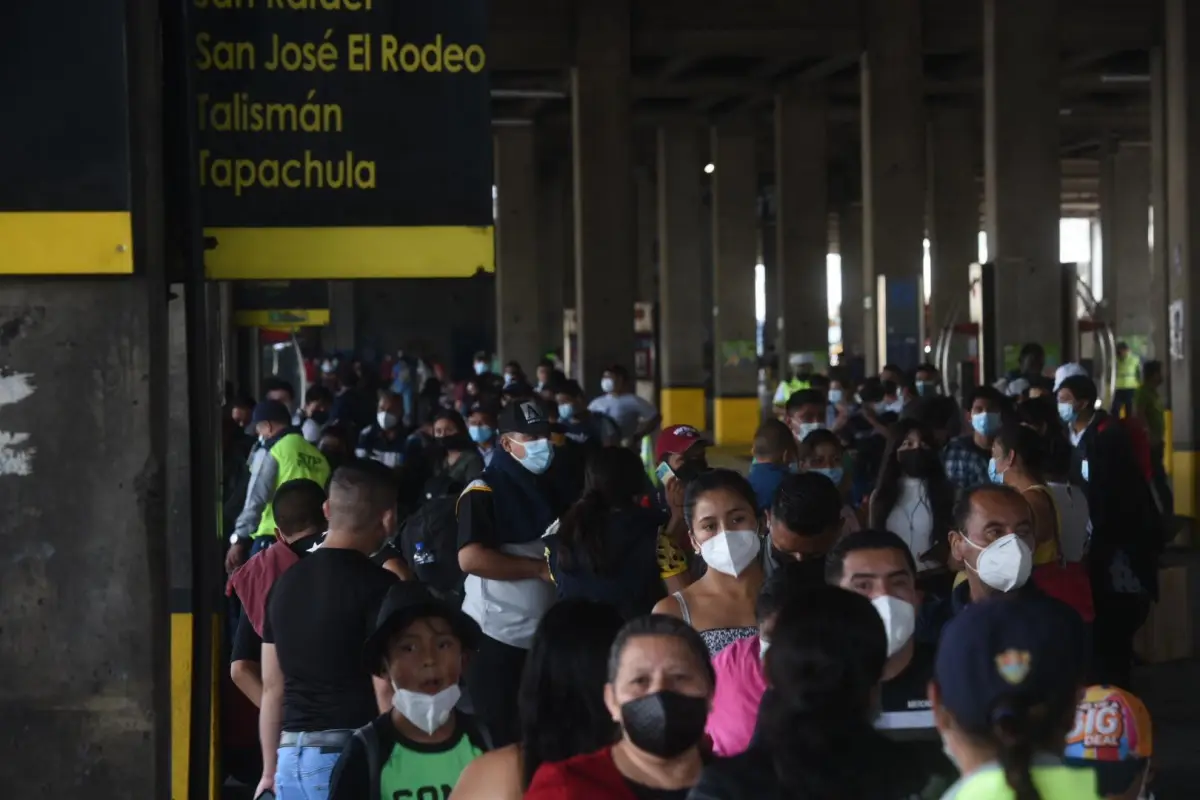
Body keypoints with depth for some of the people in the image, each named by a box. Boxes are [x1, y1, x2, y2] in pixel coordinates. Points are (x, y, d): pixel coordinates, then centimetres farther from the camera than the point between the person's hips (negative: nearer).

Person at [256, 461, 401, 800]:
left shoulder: (285, 584, 12)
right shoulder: (377, 586, -9)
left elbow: (272, 687, 16)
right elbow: (385, 688, -15)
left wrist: (270, 771, 22)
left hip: (292, 755, 7)